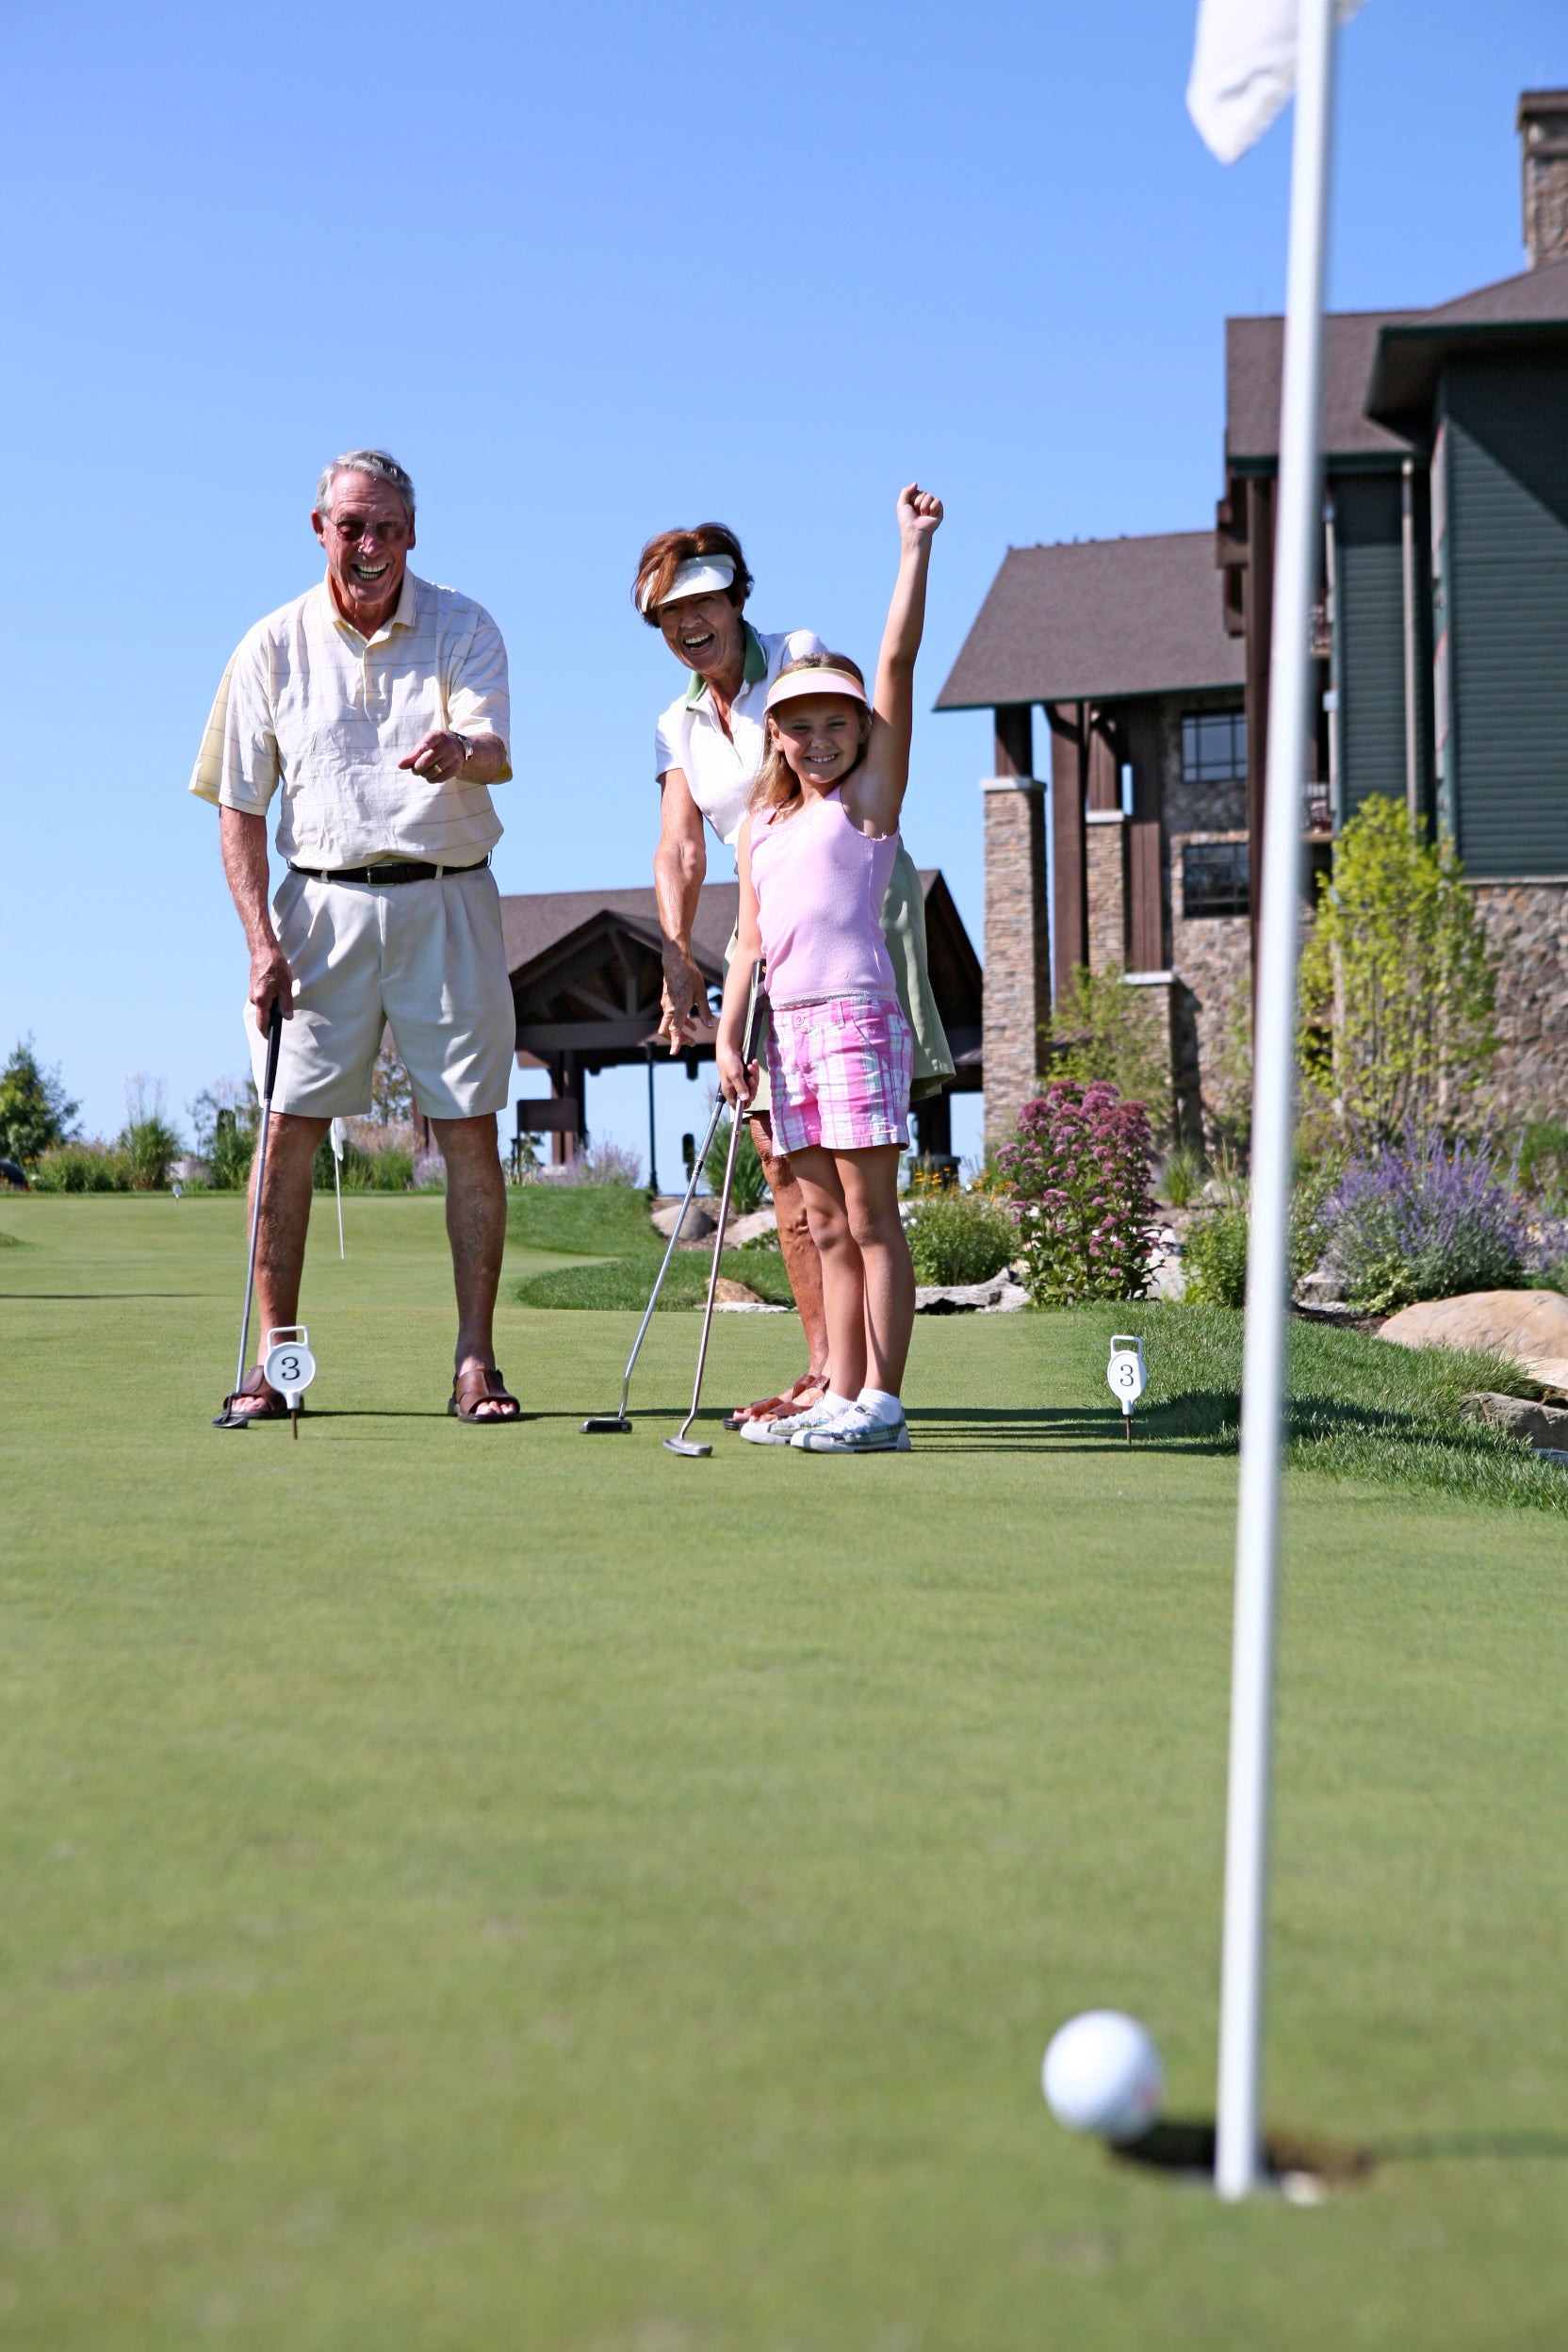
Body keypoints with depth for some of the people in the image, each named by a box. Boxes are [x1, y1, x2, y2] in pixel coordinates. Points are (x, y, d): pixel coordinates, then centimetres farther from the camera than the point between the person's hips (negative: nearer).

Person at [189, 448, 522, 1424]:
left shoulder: (464, 629, 2)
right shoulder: (272, 646, 5)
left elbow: (491, 748, -15)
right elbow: (241, 807, 6)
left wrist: (459, 749, -41)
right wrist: (262, 940, -5)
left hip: (448, 904, -1)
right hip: (323, 903, 1)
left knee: (471, 1128, -2)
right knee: (290, 1127, -4)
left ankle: (477, 1361, 3)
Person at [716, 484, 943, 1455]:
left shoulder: (870, 796, 1)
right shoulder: (763, 828, 18)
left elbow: (899, 663, -5)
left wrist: (916, 546, -7)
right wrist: (728, 1037, 10)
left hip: (857, 1015, -6)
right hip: (789, 1024, 6)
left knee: (871, 1214, -6)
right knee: (828, 1225, 8)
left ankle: (881, 1402, -6)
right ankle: (839, 1396, 12)